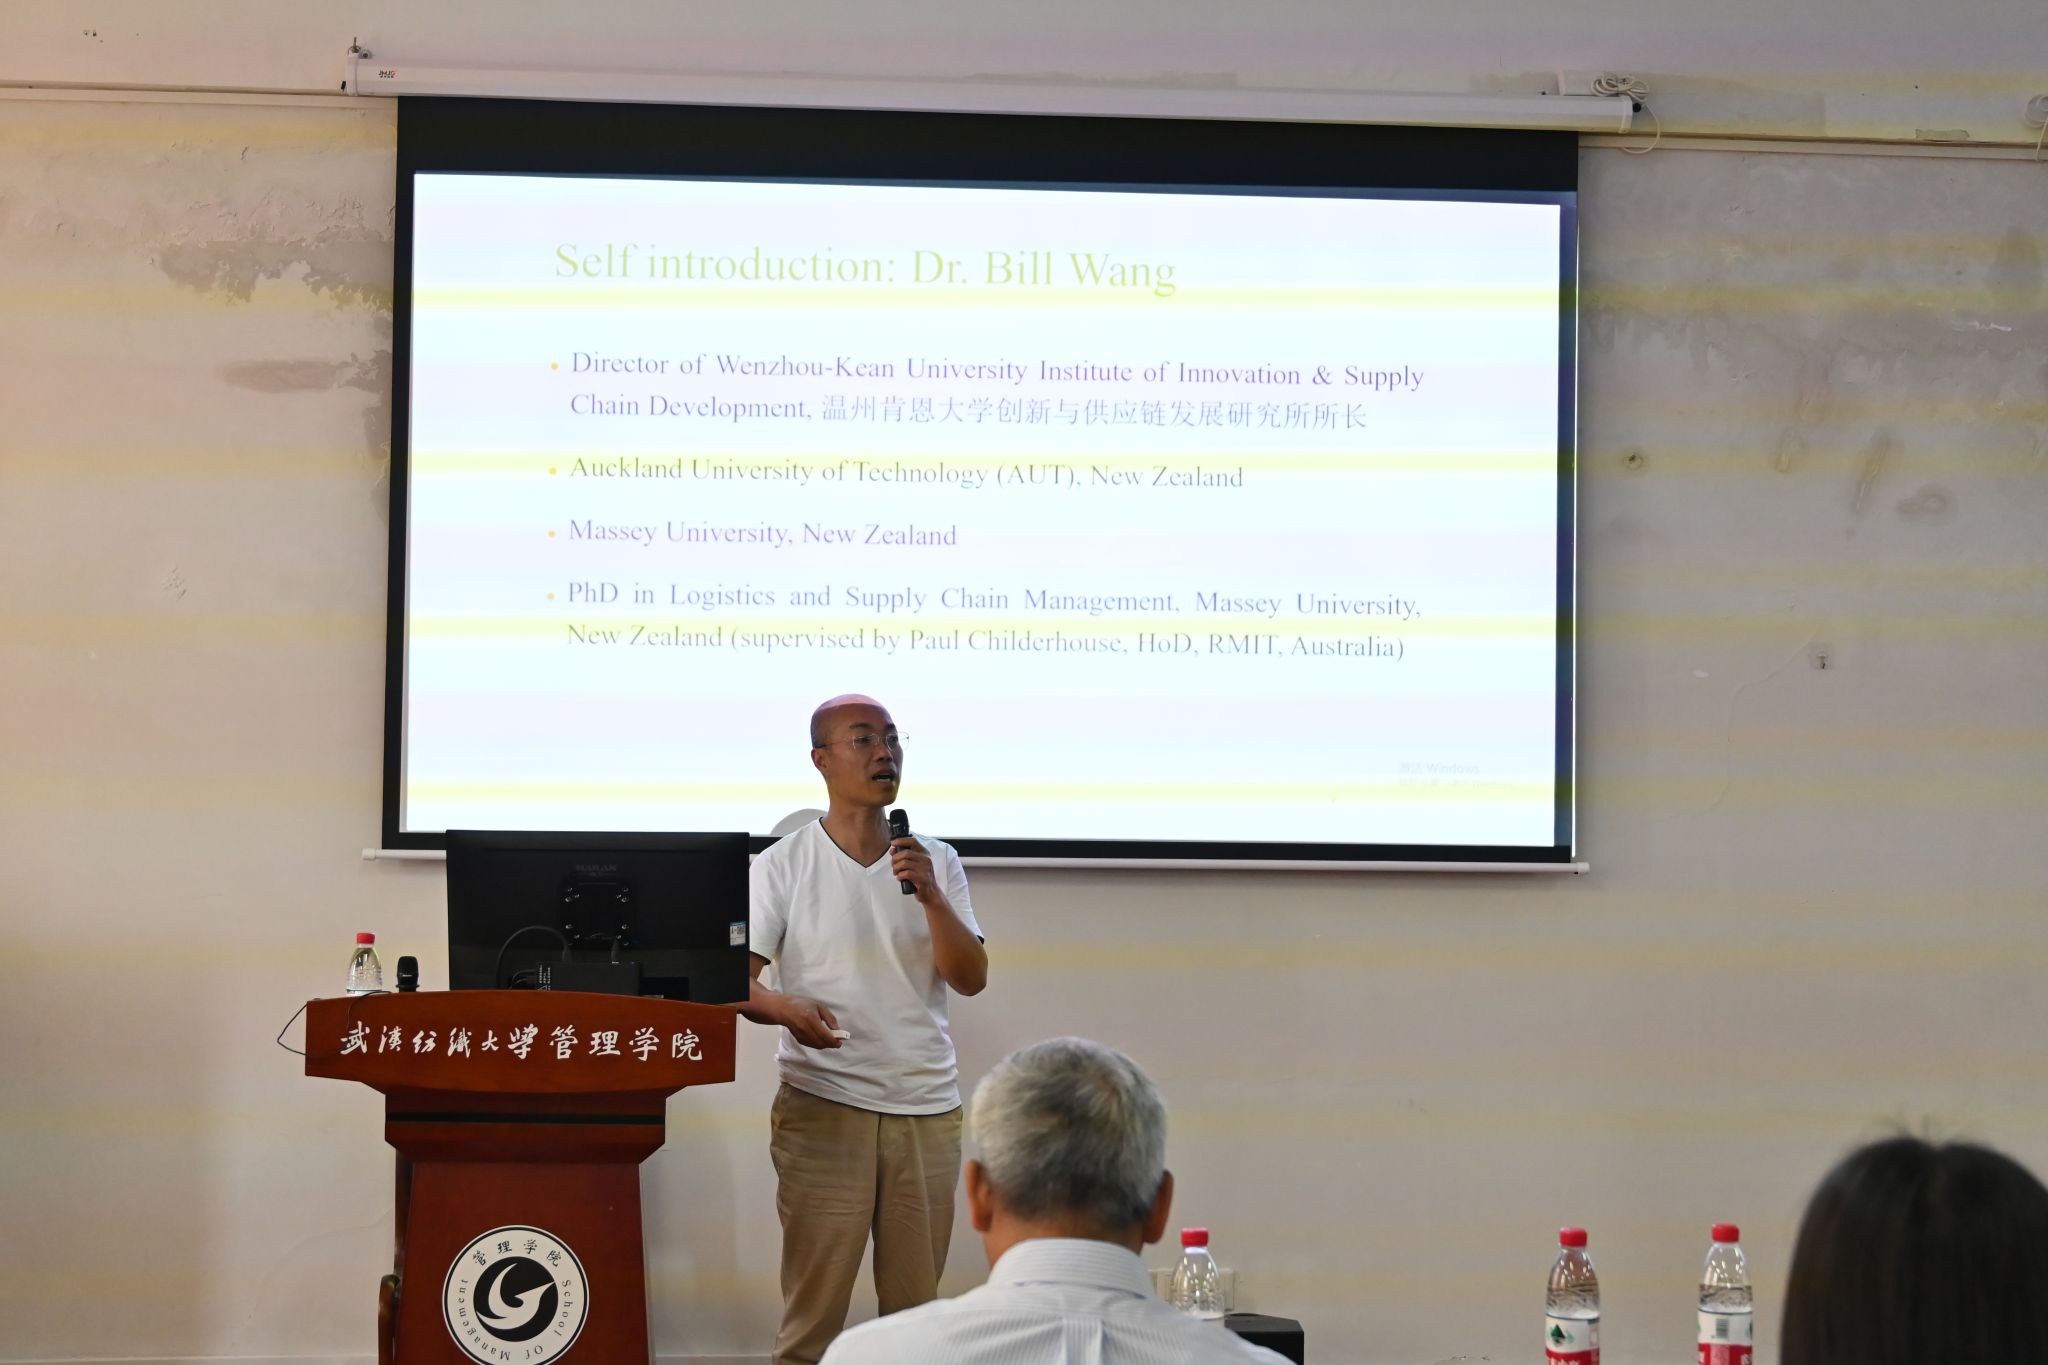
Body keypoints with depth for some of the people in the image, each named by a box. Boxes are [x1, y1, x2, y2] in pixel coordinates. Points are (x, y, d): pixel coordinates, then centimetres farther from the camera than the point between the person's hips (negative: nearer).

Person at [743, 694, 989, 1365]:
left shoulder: (937, 862, 10)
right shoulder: (782, 866, 2)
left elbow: (971, 979, 1)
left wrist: (929, 897, -13)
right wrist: (782, 1007, -25)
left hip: (926, 1107, 3)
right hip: (824, 1105, -3)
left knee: (916, 1303, 4)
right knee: (813, 1304, -5)